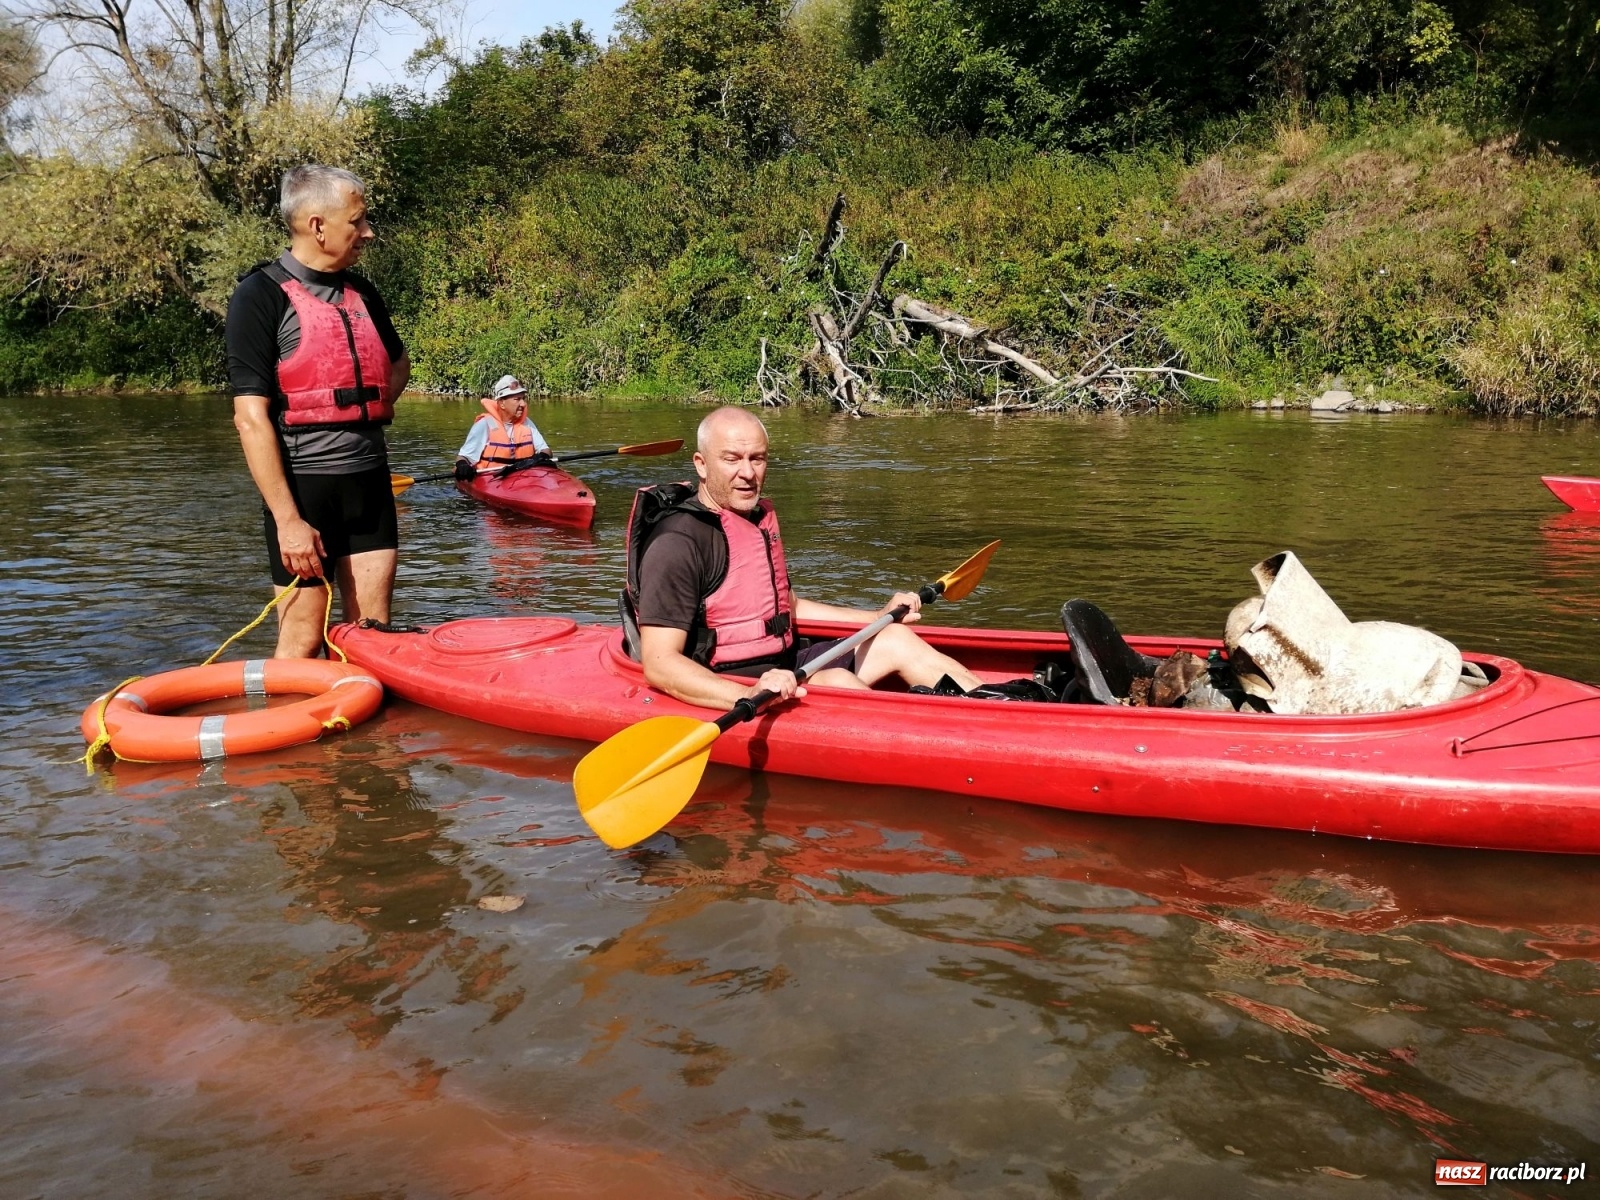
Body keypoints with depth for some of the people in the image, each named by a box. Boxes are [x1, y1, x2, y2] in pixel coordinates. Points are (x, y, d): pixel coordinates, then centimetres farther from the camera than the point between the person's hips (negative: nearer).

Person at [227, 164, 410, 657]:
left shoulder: (362, 294, 11)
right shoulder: (261, 295, -8)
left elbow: (398, 364, 32)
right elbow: (251, 417, -14)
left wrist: (370, 413, 11)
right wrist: (287, 520, -19)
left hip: (370, 481, 6)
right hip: (304, 486, -6)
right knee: (302, 643, -1)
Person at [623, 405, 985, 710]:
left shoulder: (760, 516, 13)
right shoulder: (678, 541, -19)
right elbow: (658, 663, -27)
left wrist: (879, 616, 26)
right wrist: (748, 696, -41)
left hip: (783, 666, 10)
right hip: (721, 692, -10)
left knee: (895, 639, 8)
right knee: (835, 681, -31)